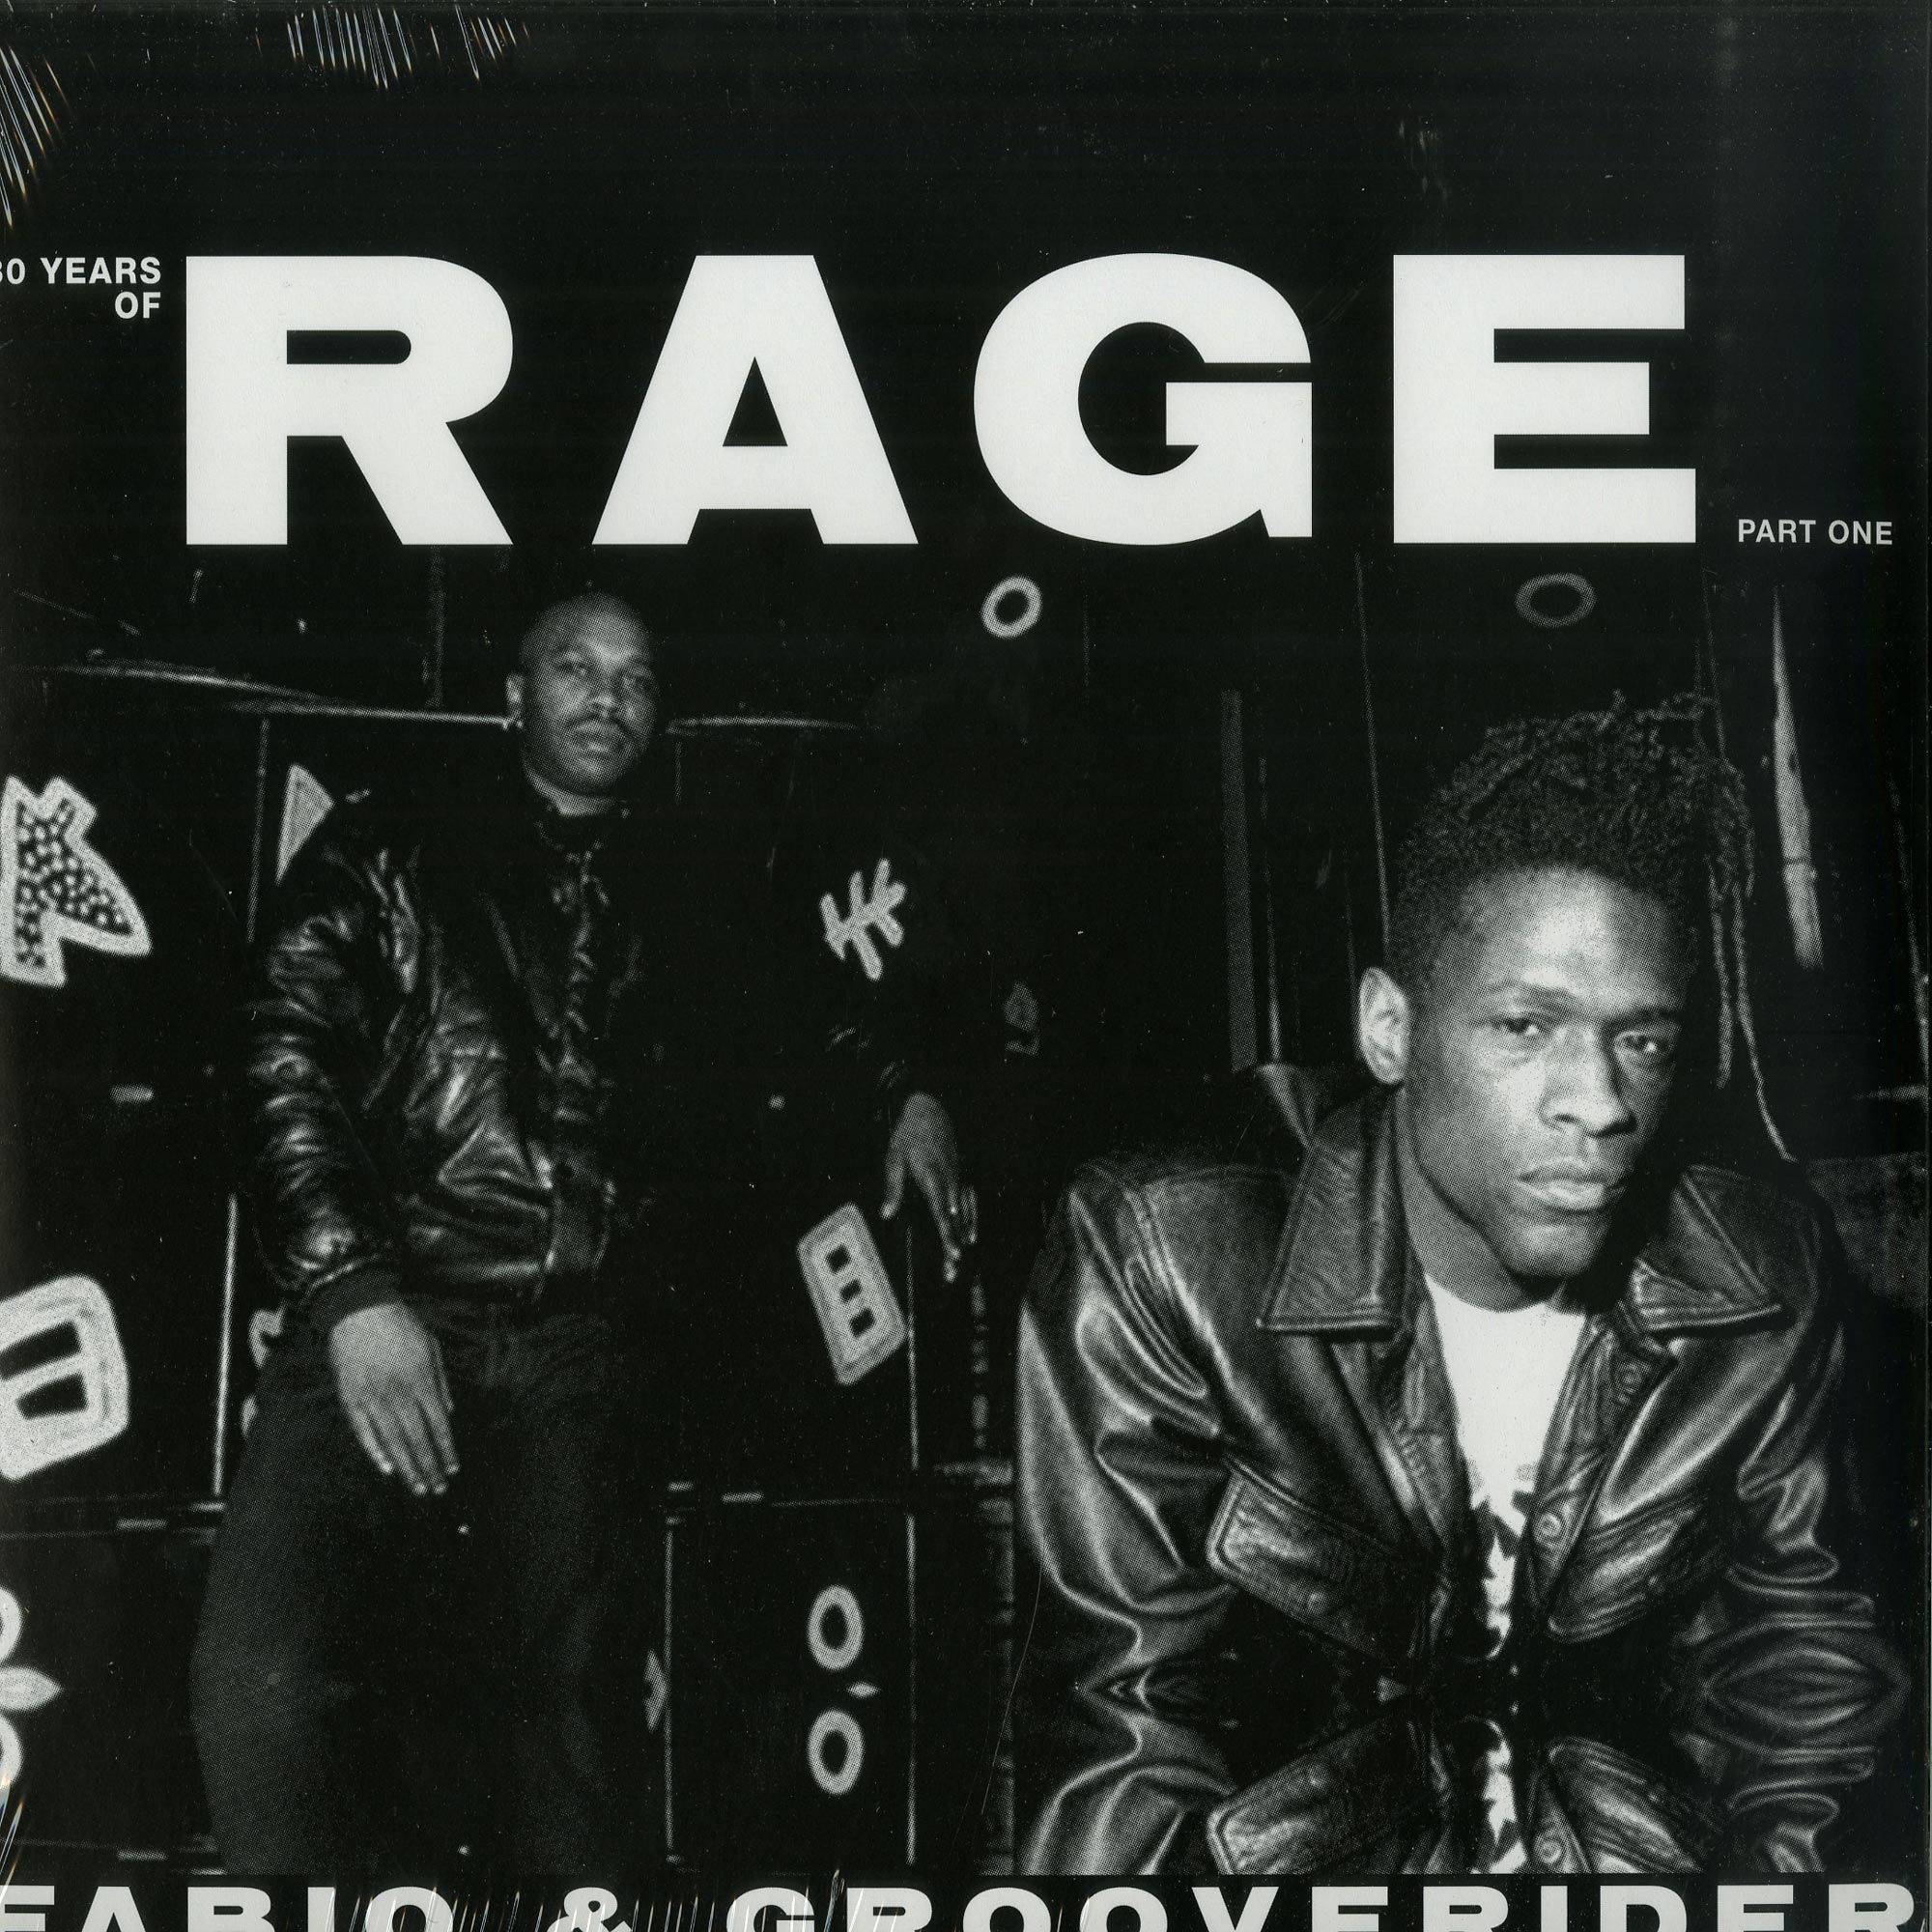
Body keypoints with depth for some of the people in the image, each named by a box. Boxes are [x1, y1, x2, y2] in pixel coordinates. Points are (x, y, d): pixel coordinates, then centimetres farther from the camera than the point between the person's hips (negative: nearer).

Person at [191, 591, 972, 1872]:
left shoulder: (684, 900, 21)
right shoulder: (390, 855, 14)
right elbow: (287, 1057, 2)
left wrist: (906, 1095, 15)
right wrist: (351, 1286, -11)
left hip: (586, 1346, 2)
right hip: (391, 1316, -2)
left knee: (569, 1699, -9)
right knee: (265, 1683, -21)